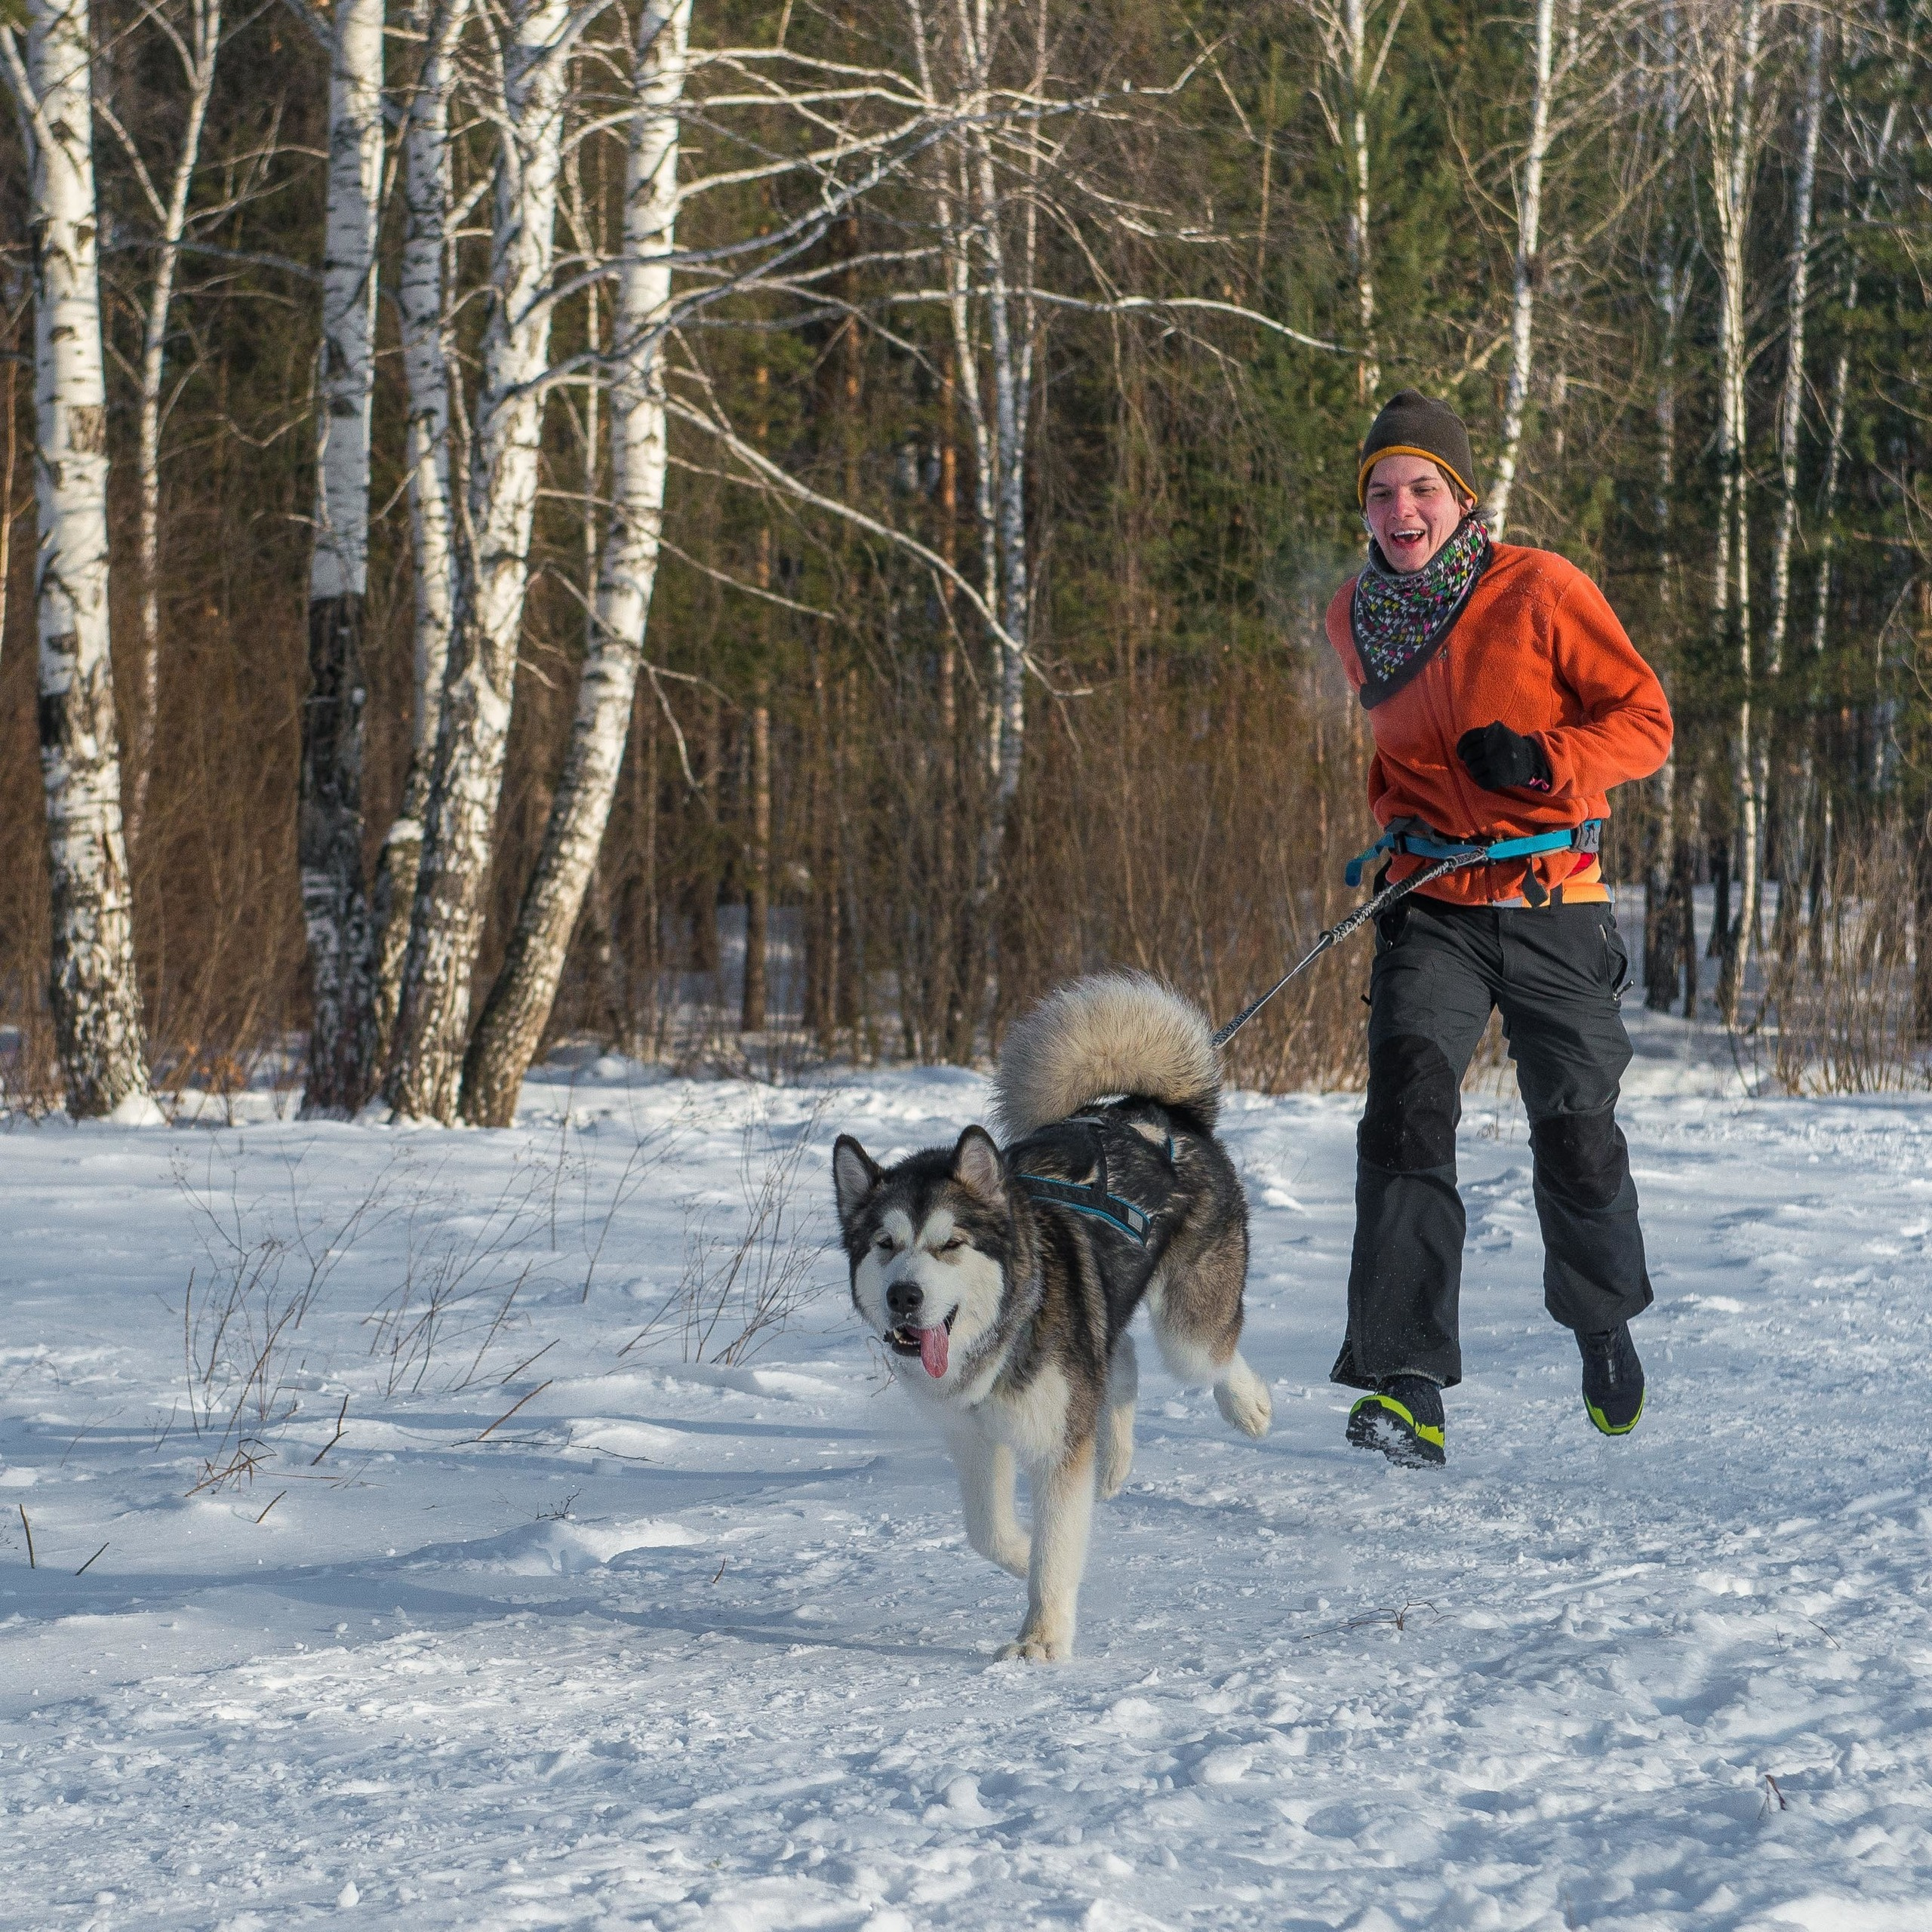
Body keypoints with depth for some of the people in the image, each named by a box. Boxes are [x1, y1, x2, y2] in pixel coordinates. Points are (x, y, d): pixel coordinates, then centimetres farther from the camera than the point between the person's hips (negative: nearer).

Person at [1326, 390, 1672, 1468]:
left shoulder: (1541, 591, -9)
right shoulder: (1357, 619, 6)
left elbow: (1646, 720, -7)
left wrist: (1542, 760, -23)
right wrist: (1394, 822, 8)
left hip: (1553, 906, -2)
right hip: (1432, 912, 2)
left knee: (1577, 1141, 5)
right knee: (1408, 1107, -19)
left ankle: (1605, 1324, 38)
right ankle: (1408, 1385, -23)